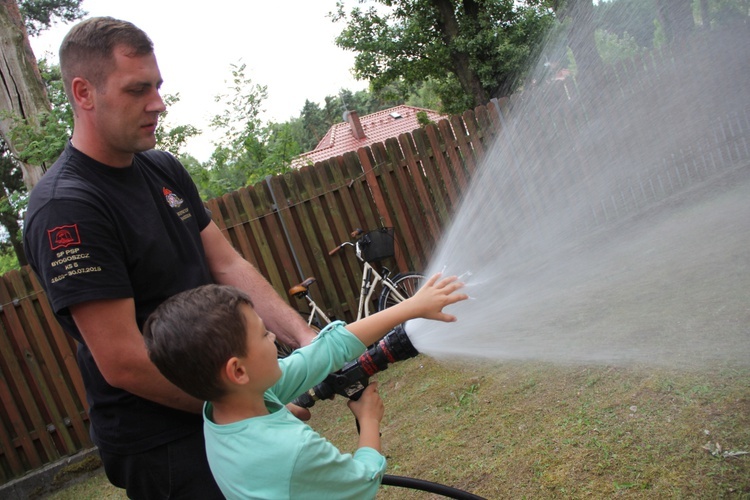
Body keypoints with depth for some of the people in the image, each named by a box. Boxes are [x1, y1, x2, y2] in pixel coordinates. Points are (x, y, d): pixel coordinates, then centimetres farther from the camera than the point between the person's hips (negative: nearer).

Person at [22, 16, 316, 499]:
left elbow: (228, 266, 1)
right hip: (161, 448, -7)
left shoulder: (164, 169, 3)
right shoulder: (66, 207, -22)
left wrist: (305, 337, -13)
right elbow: (123, 363, -24)